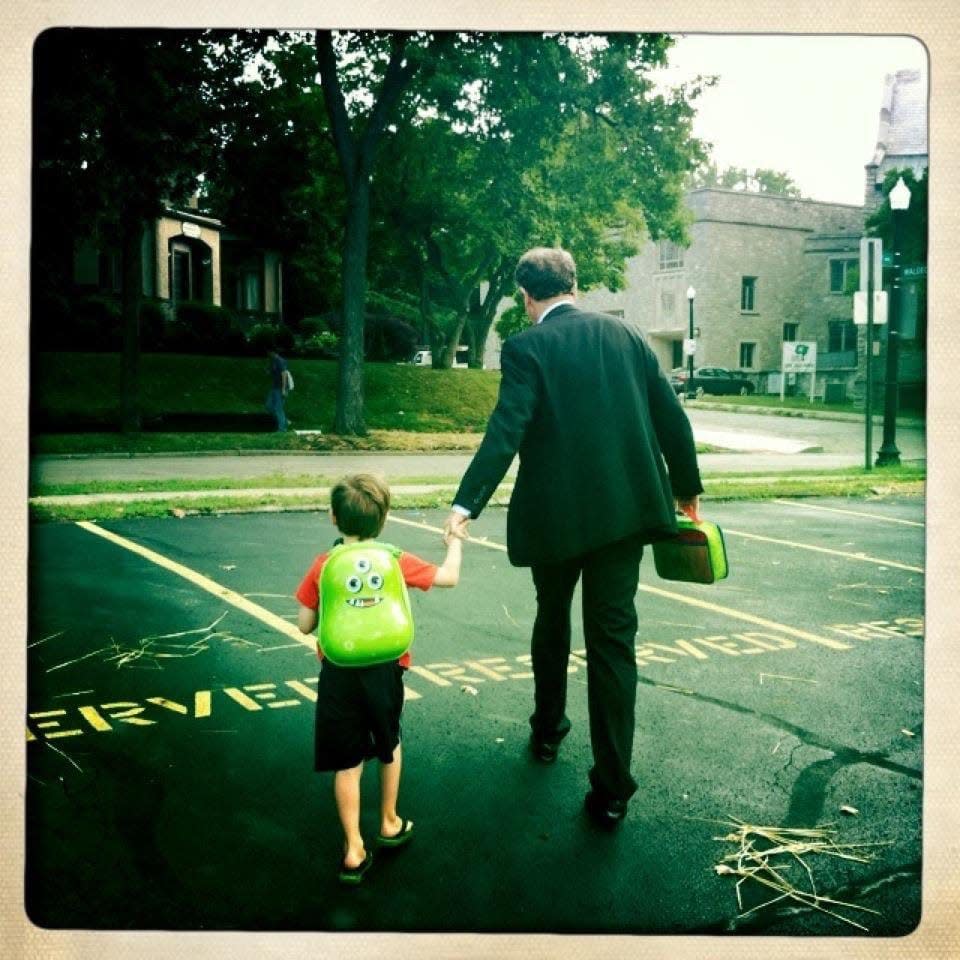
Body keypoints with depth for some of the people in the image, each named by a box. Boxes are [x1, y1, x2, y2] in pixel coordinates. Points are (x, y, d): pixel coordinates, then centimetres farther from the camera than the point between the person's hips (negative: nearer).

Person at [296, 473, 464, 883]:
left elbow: (304, 625, -2)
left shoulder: (322, 567, -5)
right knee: (388, 744, 25)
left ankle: (354, 851, 11)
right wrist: (454, 545, 23)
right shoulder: (396, 561, -5)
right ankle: (390, 823, 38)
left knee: (347, 763, 8)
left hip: (338, 675, 0)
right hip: (383, 671, 1)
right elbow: (449, 577, 5)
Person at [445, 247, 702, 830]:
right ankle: (612, 787, 2)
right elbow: (672, 415, 7)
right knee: (612, 639, 4)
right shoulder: (624, 334, 6)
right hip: (624, 509, 3)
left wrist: (467, 504, -22)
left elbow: (506, 430, -18)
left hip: (555, 513, -2)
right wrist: (687, 487, 18)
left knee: (552, 619, 23)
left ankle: (548, 731, 42)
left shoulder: (527, 348, -6)